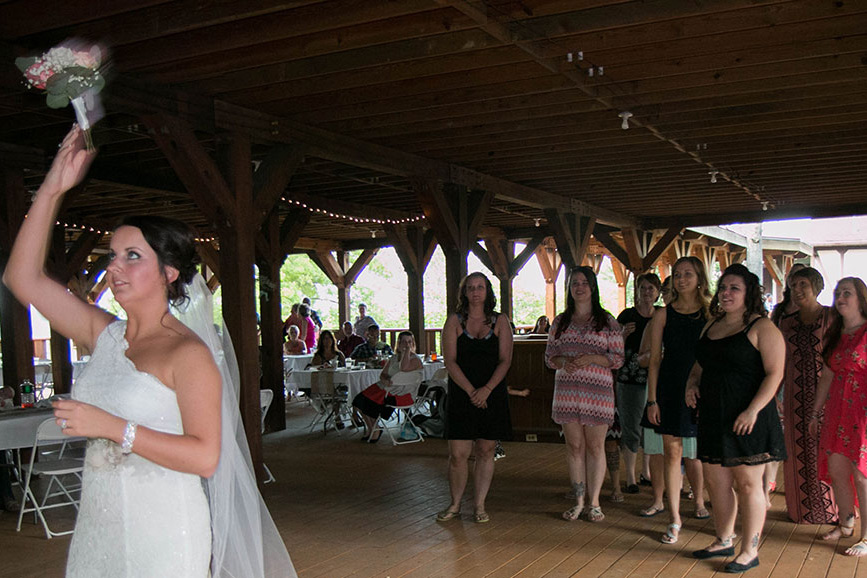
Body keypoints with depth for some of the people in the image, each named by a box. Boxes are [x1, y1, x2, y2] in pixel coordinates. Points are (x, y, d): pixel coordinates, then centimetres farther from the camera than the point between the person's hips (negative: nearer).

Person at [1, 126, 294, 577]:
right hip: (97, 527, 6)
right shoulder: (104, 335, 5)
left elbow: (205, 457, -20)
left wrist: (113, 428, -23)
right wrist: (53, 188, 0)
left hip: (162, 536, -6)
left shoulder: (188, 353, -13)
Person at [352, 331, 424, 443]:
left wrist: (408, 350, -17)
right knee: (360, 399, -9)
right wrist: (385, 380, -11)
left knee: (372, 403, -23)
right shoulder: (393, 358, 17)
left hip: (402, 394, -7)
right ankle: (371, 429, 6)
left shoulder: (415, 360, -4)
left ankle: (376, 429, 2)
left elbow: (404, 368, -26)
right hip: (386, 387, 7)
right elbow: (382, 374, 13)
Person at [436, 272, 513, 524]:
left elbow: (505, 361, -1)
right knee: (458, 454, -2)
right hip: (460, 396, -1)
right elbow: (450, 361, -4)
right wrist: (471, 391, -13)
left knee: (485, 451, 5)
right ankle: (455, 505, 16)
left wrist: (486, 389, -14)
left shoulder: (500, 321, 6)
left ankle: (479, 505, 17)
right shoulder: (454, 321, 4)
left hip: (492, 395, 1)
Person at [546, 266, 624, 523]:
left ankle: (594, 502, 12)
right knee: (574, 445, 6)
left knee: (595, 446, 1)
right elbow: (549, 356, 13)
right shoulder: (560, 321, 11)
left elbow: (618, 358, 0)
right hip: (567, 390, 3)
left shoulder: (607, 321, 3)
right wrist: (563, 361, -9)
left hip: (598, 390, -2)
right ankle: (579, 500, 16)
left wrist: (590, 358, -16)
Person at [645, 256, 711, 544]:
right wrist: (652, 399, -2)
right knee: (672, 453, 0)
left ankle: (699, 502, 38)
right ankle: (674, 519, 6)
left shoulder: (711, 314, 3)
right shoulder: (663, 315, 2)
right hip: (670, 388, 0)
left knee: (696, 454, 11)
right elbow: (655, 360, 3)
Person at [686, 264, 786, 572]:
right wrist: (692, 384, 5)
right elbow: (700, 364, 25)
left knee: (747, 483, 1)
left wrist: (753, 410, -21)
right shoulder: (712, 326, 14)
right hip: (713, 416, 7)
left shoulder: (762, 328, -8)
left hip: (747, 419, -7)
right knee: (716, 481, 13)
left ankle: (750, 550, 13)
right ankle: (724, 540, 28)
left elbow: (775, 373, -14)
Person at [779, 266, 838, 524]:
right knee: (800, 452, 7)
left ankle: (833, 509, 16)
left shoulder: (834, 317, -3)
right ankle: (803, 509, 19)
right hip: (797, 397, 4)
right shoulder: (787, 324, 10)